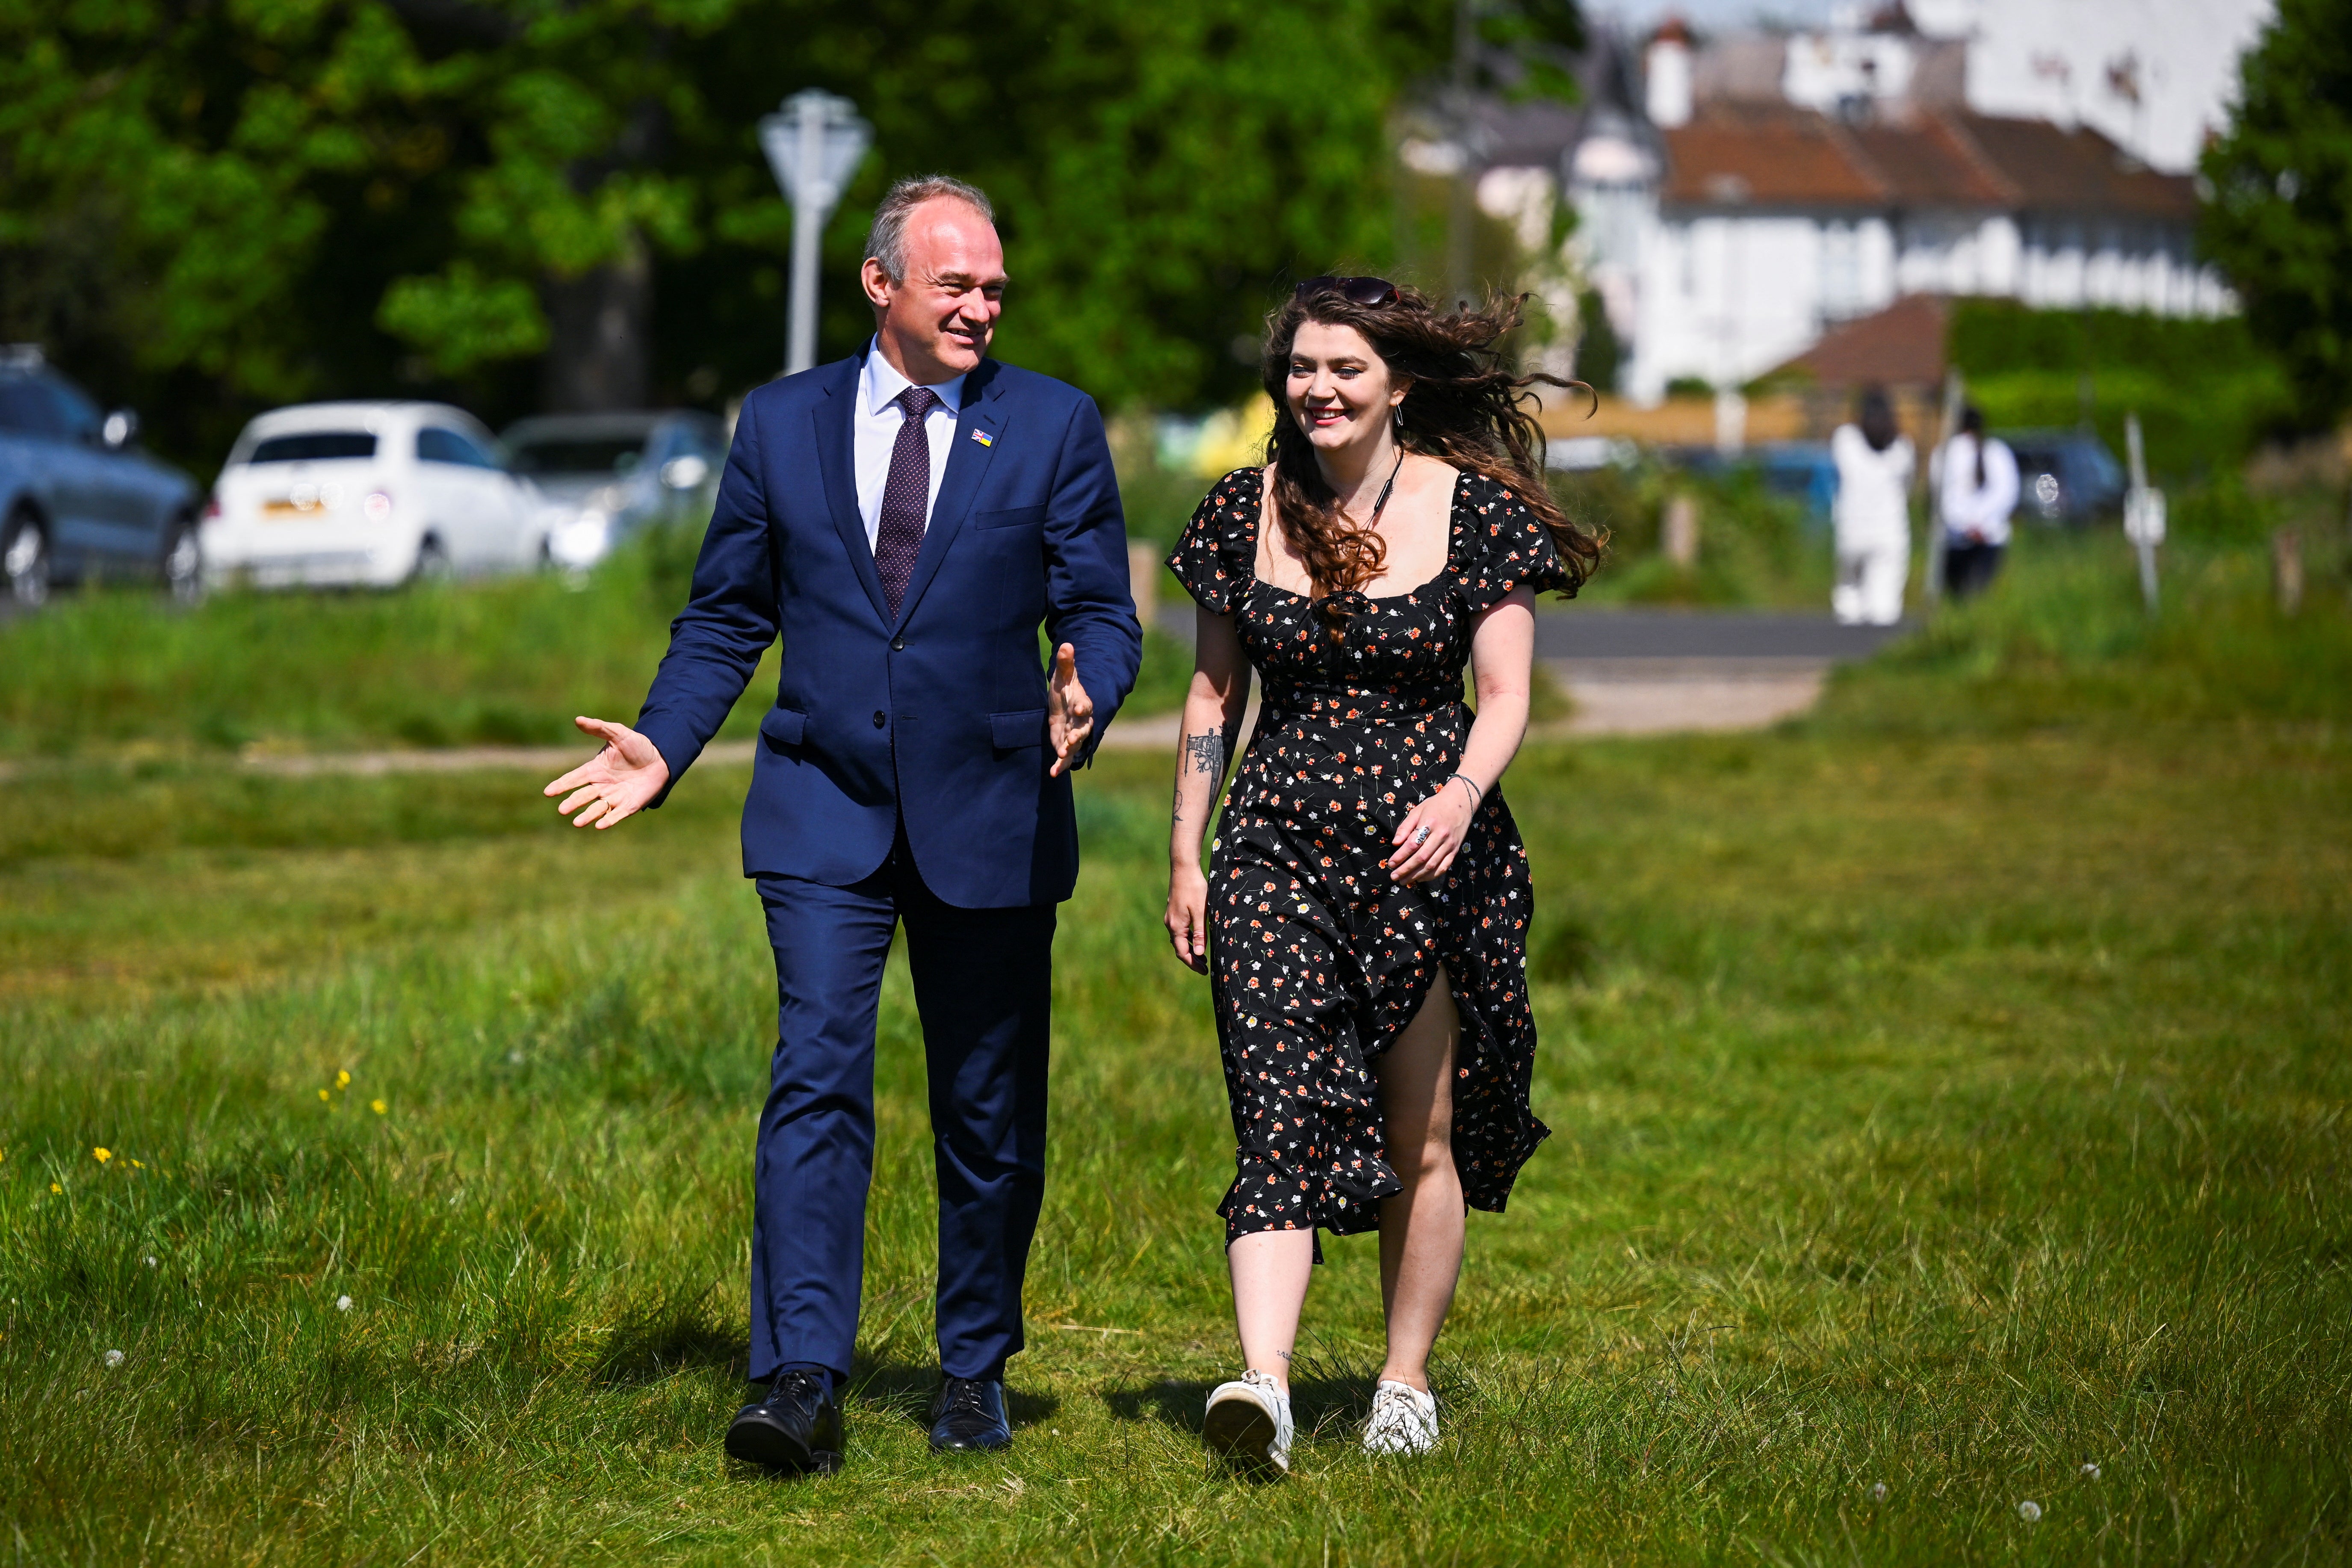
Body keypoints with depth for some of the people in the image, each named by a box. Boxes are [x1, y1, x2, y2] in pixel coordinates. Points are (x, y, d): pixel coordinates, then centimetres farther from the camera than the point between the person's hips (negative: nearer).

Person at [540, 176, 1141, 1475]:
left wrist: (1082, 699, -21)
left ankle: (974, 1372, 25)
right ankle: (800, 1386, -19)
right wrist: (661, 746, -3)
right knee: (817, 1081, -14)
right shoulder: (781, 423, 6)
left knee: (989, 1111, 9)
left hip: (989, 817, 0)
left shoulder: (1055, 427, 3)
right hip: (824, 809, 0)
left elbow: (1102, 612, 1)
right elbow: (726, 617, 11)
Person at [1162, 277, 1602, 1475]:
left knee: (1422, 1138, 6)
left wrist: (1461, 796, -22)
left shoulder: (1475, 510, -2)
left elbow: (1503, 698, -3)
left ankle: (1406, 1385, 19)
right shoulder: (1246, 512, 6)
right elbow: (1213, 695, 13)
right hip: (1279, 845, 1)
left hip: (1429, 850, -1)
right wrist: (1185, 856, 9)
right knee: (1282, 1110, -14)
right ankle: (1263, 1384, -27)